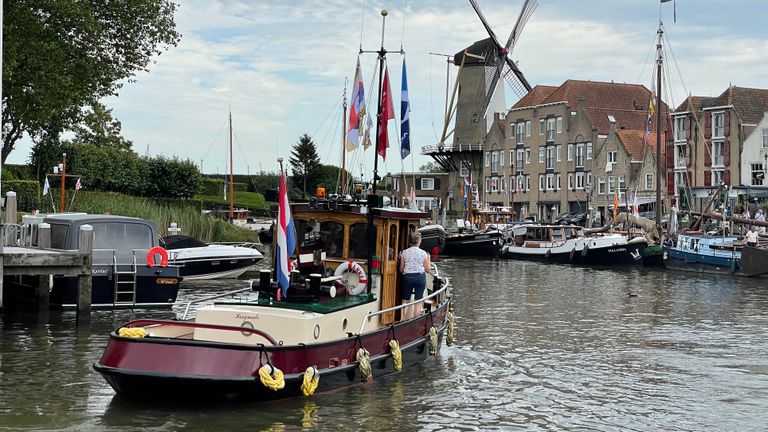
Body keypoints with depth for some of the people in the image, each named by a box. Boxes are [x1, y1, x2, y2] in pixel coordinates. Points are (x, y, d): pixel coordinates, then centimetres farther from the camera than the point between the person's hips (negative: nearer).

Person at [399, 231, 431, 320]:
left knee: (405, 301, 8)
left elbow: (401, 270, 3)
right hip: (420, 277, -1)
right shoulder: (423, 253, -4)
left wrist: (400, 258, 16)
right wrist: (428, 259, 15)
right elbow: (427, 270, 1)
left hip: (407, 277, 1)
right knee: (418, 302, 3)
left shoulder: (404, 252, -1)